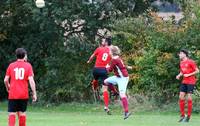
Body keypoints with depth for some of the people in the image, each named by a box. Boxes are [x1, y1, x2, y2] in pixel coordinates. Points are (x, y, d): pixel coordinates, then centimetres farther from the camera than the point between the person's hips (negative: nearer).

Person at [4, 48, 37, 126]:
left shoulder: (11, 65, 2)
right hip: (24, 94, 1)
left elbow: (6, 80, 1)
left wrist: (8, 88, 22)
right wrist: (34, 94, -4)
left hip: (13, 94, -1)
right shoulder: (28, 65, 0)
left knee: (12, 113, -3)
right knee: (22, 113, 11)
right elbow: (31, 80, -8)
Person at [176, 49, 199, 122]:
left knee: (189, 98, -6)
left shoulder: (191, 62, -10)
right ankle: (182, 115, 5)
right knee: (181, 97, -2)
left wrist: (188, 75, -16)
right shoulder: (181, 63, 12)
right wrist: (179, 75, 1)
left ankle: (188, 116, 1)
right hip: (184, 82, 7)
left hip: (191, 82, -7)